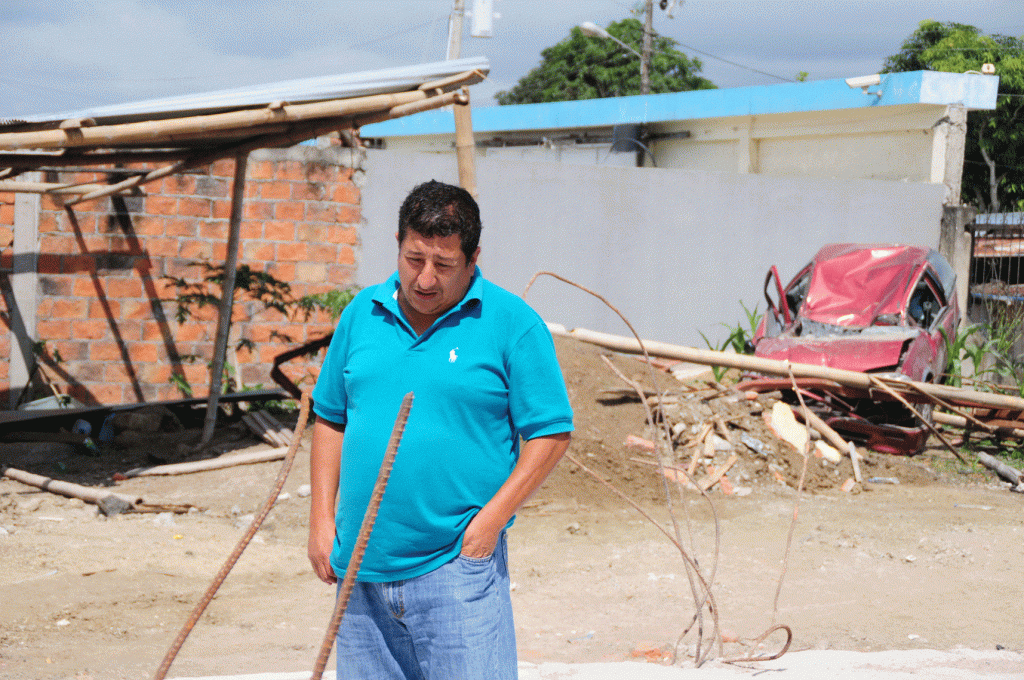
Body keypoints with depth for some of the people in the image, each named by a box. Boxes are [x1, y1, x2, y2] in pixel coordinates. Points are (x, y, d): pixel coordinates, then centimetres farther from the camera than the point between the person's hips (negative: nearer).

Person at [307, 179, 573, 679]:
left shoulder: (513, 324, -5)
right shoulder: (362, 314, 8)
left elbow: (551, 433, -5)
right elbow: (330, 418, 15)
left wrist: (490, 522, -12)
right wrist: (322, 517, 7)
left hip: (456, 566, -4)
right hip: (363, 565, 4)